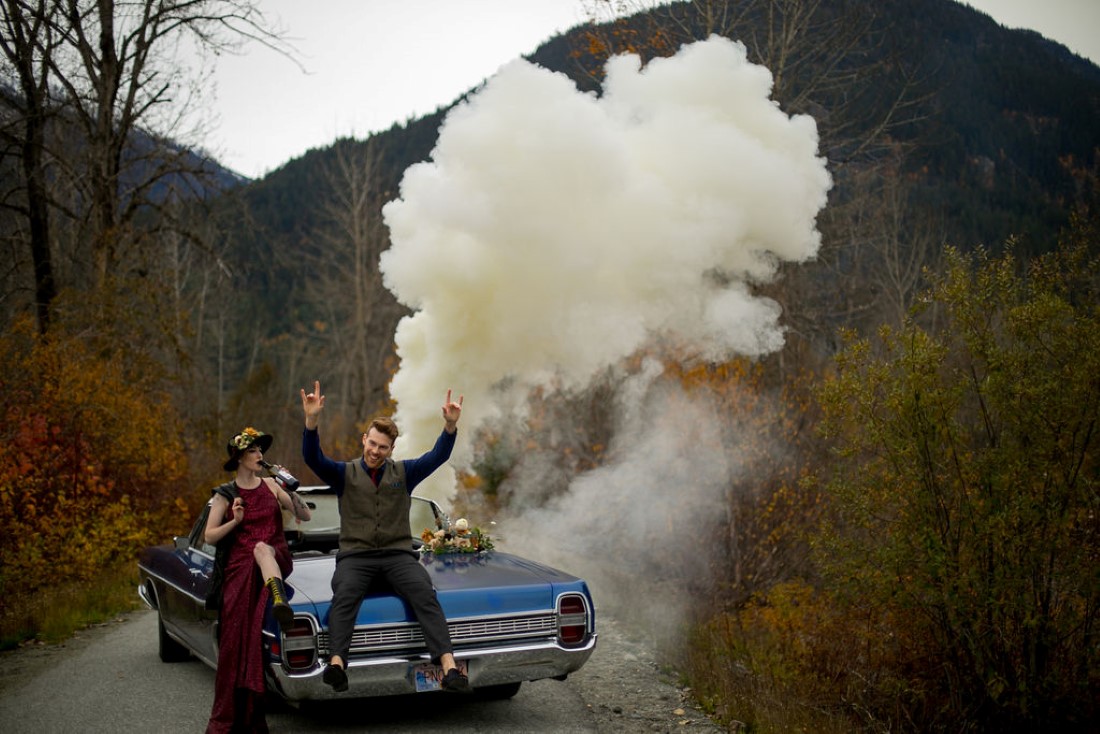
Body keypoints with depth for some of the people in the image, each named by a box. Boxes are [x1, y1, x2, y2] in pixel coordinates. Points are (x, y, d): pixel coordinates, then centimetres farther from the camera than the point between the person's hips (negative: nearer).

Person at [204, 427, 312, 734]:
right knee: (235, 637, -10)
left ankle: (280, 602, -64)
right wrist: (236, 521, -10)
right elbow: (210, 536, 5)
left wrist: (290, 490, -10)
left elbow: (305, 515, 5)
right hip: (240, 566, 0)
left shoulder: (270, 485, 9)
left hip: (277, 559, 0)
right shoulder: (225, 494, 8)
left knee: (261, 548, -37)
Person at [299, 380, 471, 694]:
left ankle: (448, 667, -40)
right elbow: (313, 458, -7)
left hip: (398, 553, 1)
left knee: (425, 594, -28)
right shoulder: (345, 473, 9)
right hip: (355, 555, -1)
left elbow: (437, 456, -1)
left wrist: (450, 425, -19)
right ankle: (337, 663, -52)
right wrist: (311, 421, -23)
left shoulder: (404, 472, 12)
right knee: (345, 595, -33)